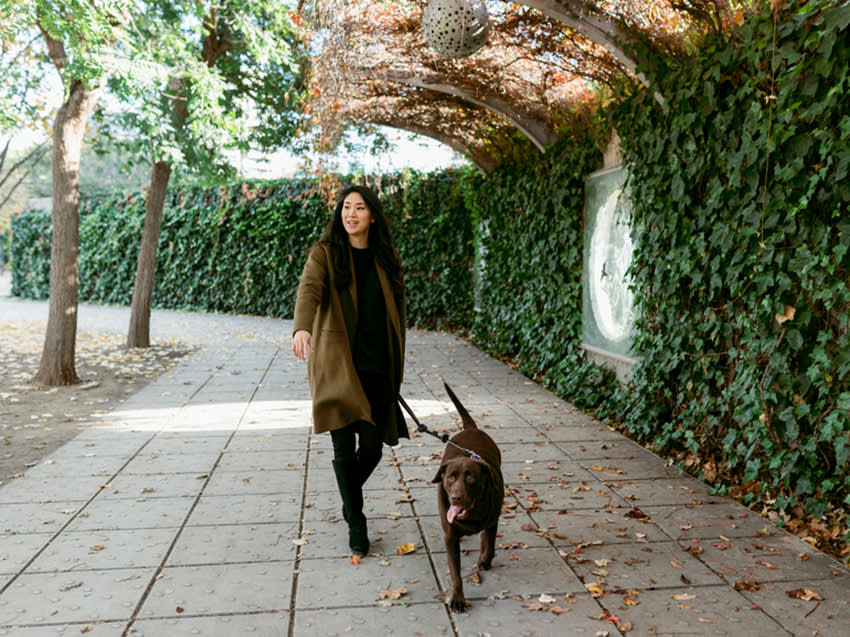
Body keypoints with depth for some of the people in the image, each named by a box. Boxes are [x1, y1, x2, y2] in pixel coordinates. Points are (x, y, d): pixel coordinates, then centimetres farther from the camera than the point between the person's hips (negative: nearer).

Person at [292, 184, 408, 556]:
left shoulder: (387, 258, 9)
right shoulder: (324, 253, -2)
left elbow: (398, 307, 15)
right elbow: (308, 290, -21)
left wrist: (397, 362, 13)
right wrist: (302, 329, -41)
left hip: (377, 364, 3)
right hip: (336, 364, -3)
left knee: (372, 445, 4)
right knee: (344, 447, -2)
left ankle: (349, 496, 37)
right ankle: (356, 522, 20)